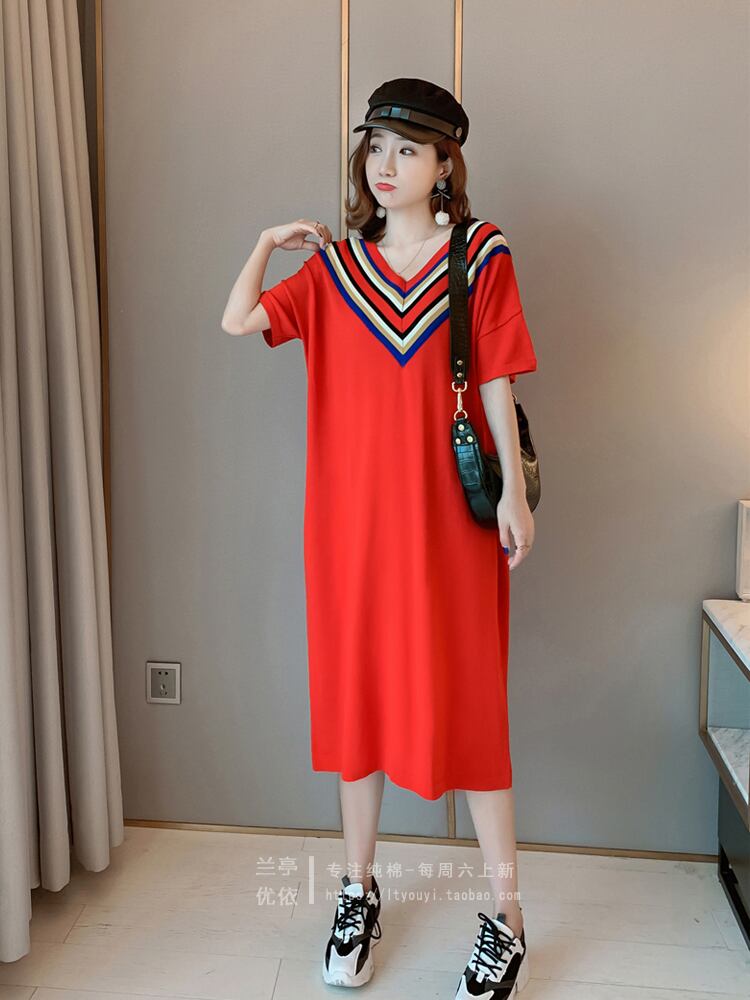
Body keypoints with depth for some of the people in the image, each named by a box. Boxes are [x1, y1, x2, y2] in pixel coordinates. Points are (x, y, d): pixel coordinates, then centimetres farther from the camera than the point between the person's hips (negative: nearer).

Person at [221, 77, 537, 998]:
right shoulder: (333, 265, 10)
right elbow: (237, 321, -1)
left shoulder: (480, 255, 2)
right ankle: (359, 894, 29)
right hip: (352, 511, 3)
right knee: (356, 696, 10)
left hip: (449, 513, -3)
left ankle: (507, 920, 19)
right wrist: (269, 241, 4)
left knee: (467, 704, 1)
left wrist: (513, 492, -5)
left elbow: (496, 382, -1)